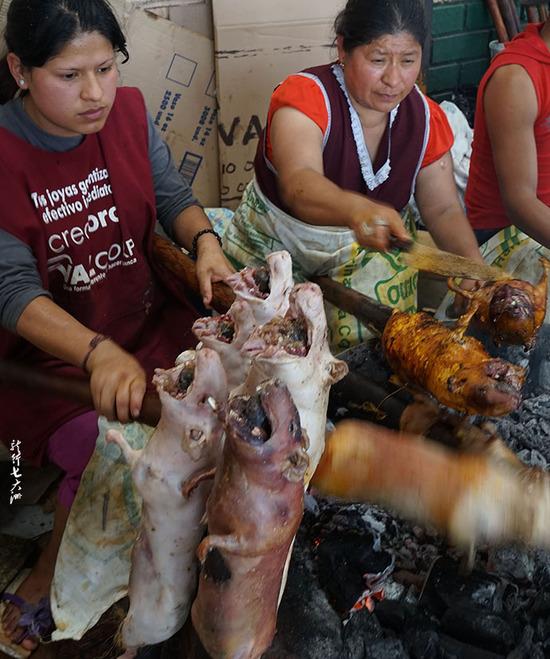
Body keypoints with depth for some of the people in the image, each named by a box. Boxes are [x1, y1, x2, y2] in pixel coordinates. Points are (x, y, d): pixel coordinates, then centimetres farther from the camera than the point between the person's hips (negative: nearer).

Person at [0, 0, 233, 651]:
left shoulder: (128, 111, -1)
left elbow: (174, 197, 6)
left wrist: (204, 242, -17)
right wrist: (98, 353, -40)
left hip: (150, 318, 5)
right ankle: (53, 571, 6)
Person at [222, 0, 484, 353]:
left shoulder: (426, 117, -5)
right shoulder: (304, 96, -22)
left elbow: (443, 209, 0)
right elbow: (299, 185, -41)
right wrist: (358, 209, -62)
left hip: (371, 248, 4)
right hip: (275, 245, -3)